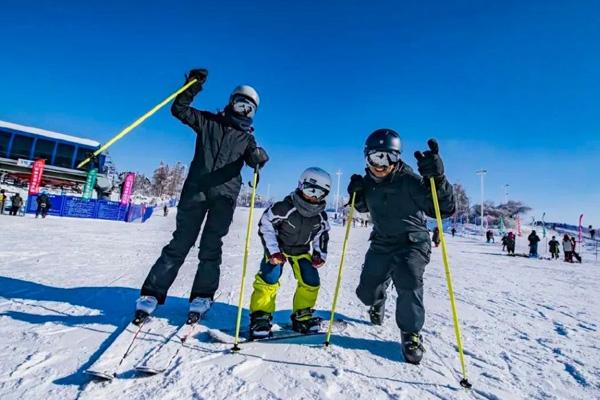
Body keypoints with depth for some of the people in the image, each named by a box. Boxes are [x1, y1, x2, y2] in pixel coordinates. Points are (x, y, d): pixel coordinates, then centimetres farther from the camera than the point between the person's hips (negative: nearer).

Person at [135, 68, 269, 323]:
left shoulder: (247, 138, 16)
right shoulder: (208, 121, 16)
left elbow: (254, 160, -1)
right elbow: (179, 109, 10)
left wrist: (259, 157, -24)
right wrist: (193, 86, -2)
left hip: (225, 195, 1)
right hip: (196, 189, 0)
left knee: (211, 248, 0)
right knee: (180, 243, -2)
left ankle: (201, 297, 10)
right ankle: (151, 295, 6)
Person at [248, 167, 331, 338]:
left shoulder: (321, 216, -13)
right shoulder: (284, 207, -30)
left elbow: (322, 234, 7)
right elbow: (265, 225, -21)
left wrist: (320, 254, -4)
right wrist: (272, 251, -23)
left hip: (301, 250, 5)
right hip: (278, 248, -4)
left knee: (311, 282, -1)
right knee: (268, 279, -18)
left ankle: (302, 315, 17)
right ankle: (261, 315, -2)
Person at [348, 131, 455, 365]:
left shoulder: (409, 180, -23)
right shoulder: (369, 181, -6)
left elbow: (445, 209, -30)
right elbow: (364, 208, 13)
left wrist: (437, 179, -48)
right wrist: (357, 196, -10)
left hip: (413, 243, -4)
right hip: (382, 243, 5)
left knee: (408, 285, -26)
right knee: (367, 291, 10)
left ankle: (411, 334, 3)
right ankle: (377, 303, 50)